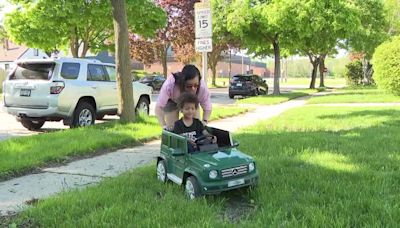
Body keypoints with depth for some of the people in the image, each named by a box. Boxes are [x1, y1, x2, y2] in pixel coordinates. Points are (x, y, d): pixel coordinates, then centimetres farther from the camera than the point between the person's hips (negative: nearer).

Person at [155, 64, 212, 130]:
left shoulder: (202, 86, -38)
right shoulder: (170, 84, -44)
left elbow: (207, 107, -24)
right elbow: (159, 106, -41)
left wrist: (204, 121, -41)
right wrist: (164, 125, -53)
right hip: (172, 101, -2)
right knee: (171, 128, -8)